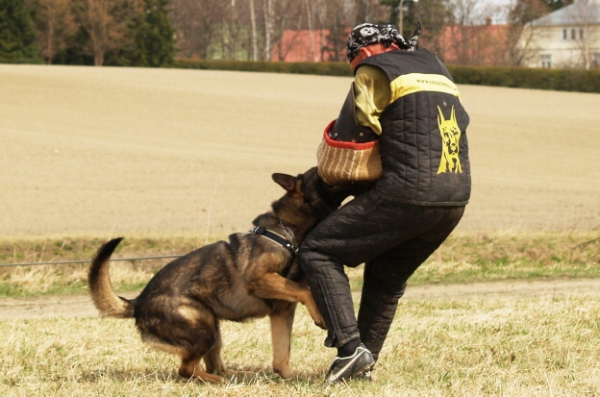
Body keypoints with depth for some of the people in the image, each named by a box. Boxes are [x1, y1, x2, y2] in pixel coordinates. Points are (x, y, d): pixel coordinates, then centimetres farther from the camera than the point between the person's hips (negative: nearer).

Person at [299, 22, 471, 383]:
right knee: (387, 276, 26)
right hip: (455, 198, 8)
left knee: (318, 251, 2)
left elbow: (350, 134, -3)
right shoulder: (435, 67, 22)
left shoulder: (375, 71, 1)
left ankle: (351, 347, -8)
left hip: (409, 193, -7)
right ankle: (366, 361, 28)